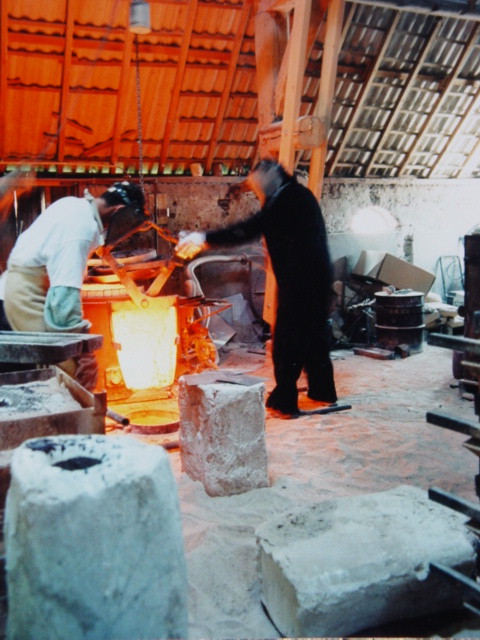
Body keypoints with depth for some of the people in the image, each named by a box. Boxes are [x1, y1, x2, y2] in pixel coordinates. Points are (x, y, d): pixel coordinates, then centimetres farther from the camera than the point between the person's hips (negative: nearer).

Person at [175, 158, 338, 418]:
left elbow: (249, 230, -22)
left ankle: (284, 402, 3)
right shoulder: (300, 195, 18)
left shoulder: (286, 198, -12)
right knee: (314, 335, 19)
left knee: (286, 341, -3)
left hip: (298, 281, -10)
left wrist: (205, 238, -21)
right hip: (318, 279, 10)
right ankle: (323, 391, 30)